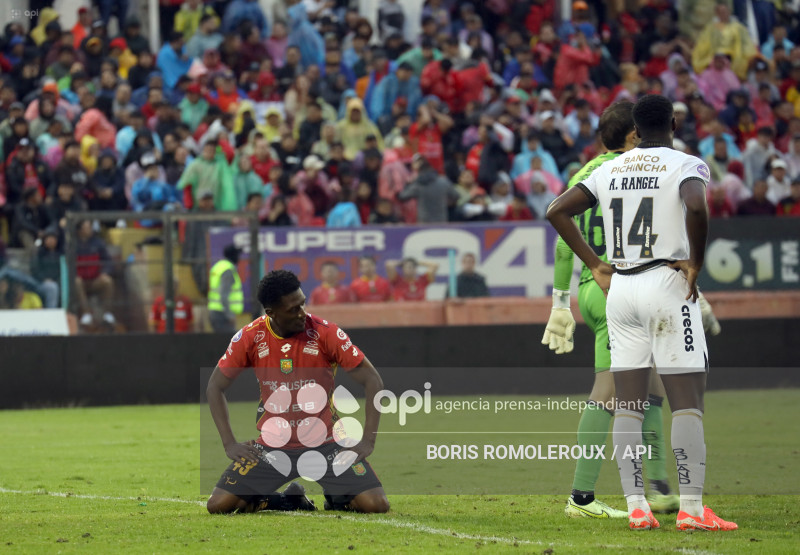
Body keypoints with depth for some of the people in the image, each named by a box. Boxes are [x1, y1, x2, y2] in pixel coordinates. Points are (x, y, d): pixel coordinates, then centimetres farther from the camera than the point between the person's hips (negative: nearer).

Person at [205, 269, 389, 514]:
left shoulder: (325, 332, -12)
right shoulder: (250, 337, -7)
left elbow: (372, 381, -6)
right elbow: (214, 388, 5)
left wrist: (367, 441, -12)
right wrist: (229, 444, -3)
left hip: (324, 445, -2)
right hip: (271, 447, 2)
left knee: (376, 504, -20)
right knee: (218, 505, -13)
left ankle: (337, 499, 17)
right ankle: (291, 501, 13)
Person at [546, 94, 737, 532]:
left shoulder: (610, 170, 11)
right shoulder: (685, 166, -5)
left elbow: (557, 211, 9)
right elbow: (696, 206, -26)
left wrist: (594, 264, 13)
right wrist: (696, 262, -13)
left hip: (620, 287, 5)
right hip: (668, 283, -5)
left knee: (628, 403, 6)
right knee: (687, 401, -3)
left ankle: (636, 507, 3)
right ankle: (691, 508, -8)